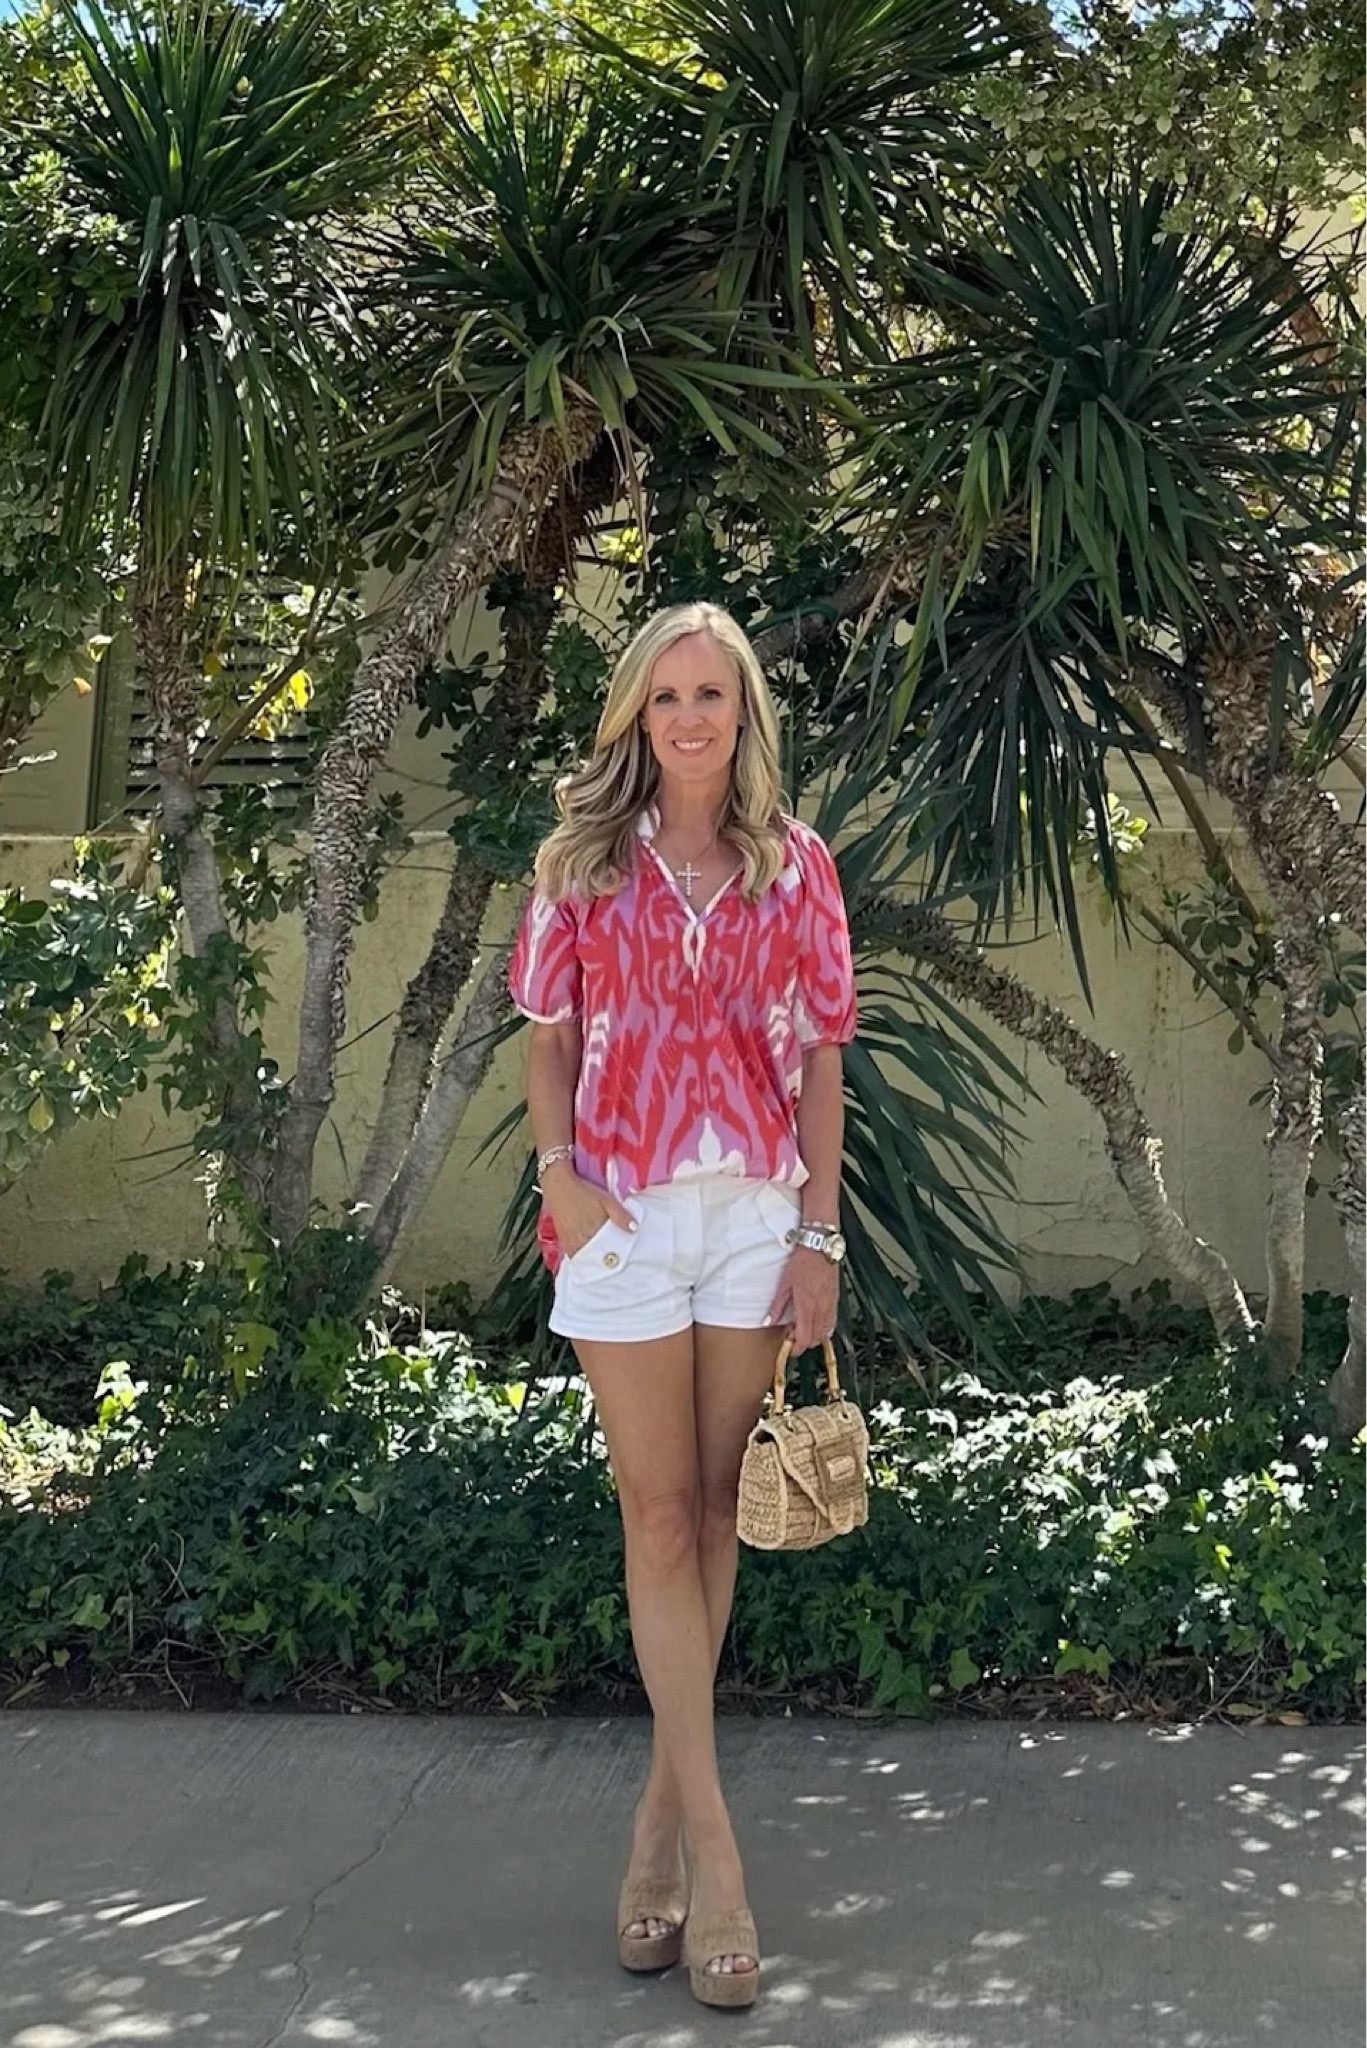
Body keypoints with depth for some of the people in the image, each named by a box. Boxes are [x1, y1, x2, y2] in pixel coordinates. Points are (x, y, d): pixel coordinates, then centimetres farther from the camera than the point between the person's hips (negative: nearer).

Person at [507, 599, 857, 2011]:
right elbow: (550, 1040, 6)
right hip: (623, 1213, -1)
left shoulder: (795, 867, 5)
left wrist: (818, 1235, -1)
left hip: (756, 1214, 1)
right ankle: (711, 1845, 0)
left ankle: (665, 1804, 20)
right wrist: (559, 1176, -10)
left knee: (715, 1507, 7)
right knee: (658, 1513, -2)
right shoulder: (584, 861, 4)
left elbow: (820, 1059, 4)